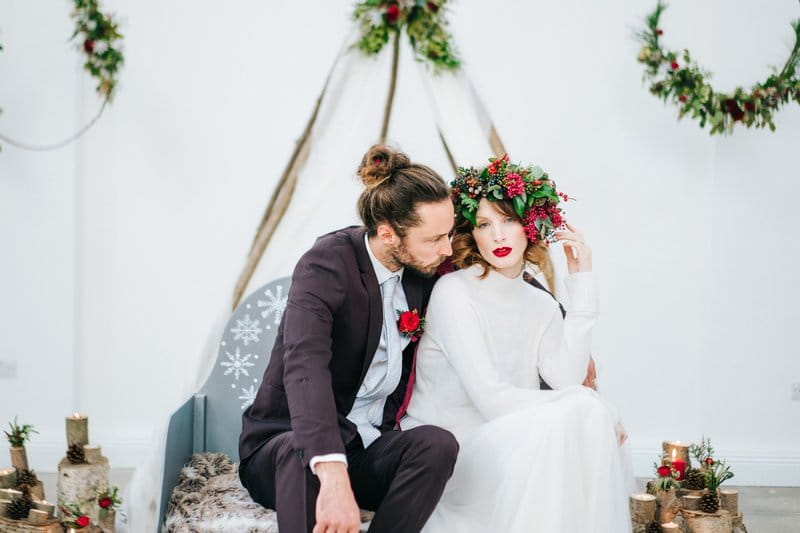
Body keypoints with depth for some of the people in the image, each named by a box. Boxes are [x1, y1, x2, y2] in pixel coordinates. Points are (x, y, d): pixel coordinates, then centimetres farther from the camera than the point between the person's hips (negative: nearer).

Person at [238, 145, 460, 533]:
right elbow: (305, 363, -38)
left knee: (438, 443, -25)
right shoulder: (328, 263, -21)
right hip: (285, 447, -5)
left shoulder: (420, 274, 1)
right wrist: (333, 473, -53)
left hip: (367, 450, 6)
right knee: (301, 452, -39)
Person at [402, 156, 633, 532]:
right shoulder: (453, 292, -11)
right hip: (442, 448, -6)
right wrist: (587, 407, -15)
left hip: (504, 440, 6)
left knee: (593, 431, -19)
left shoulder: (541, 305, 10)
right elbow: (490, 398, -18)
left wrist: (582, 285, -7)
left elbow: (565, 377, -9)